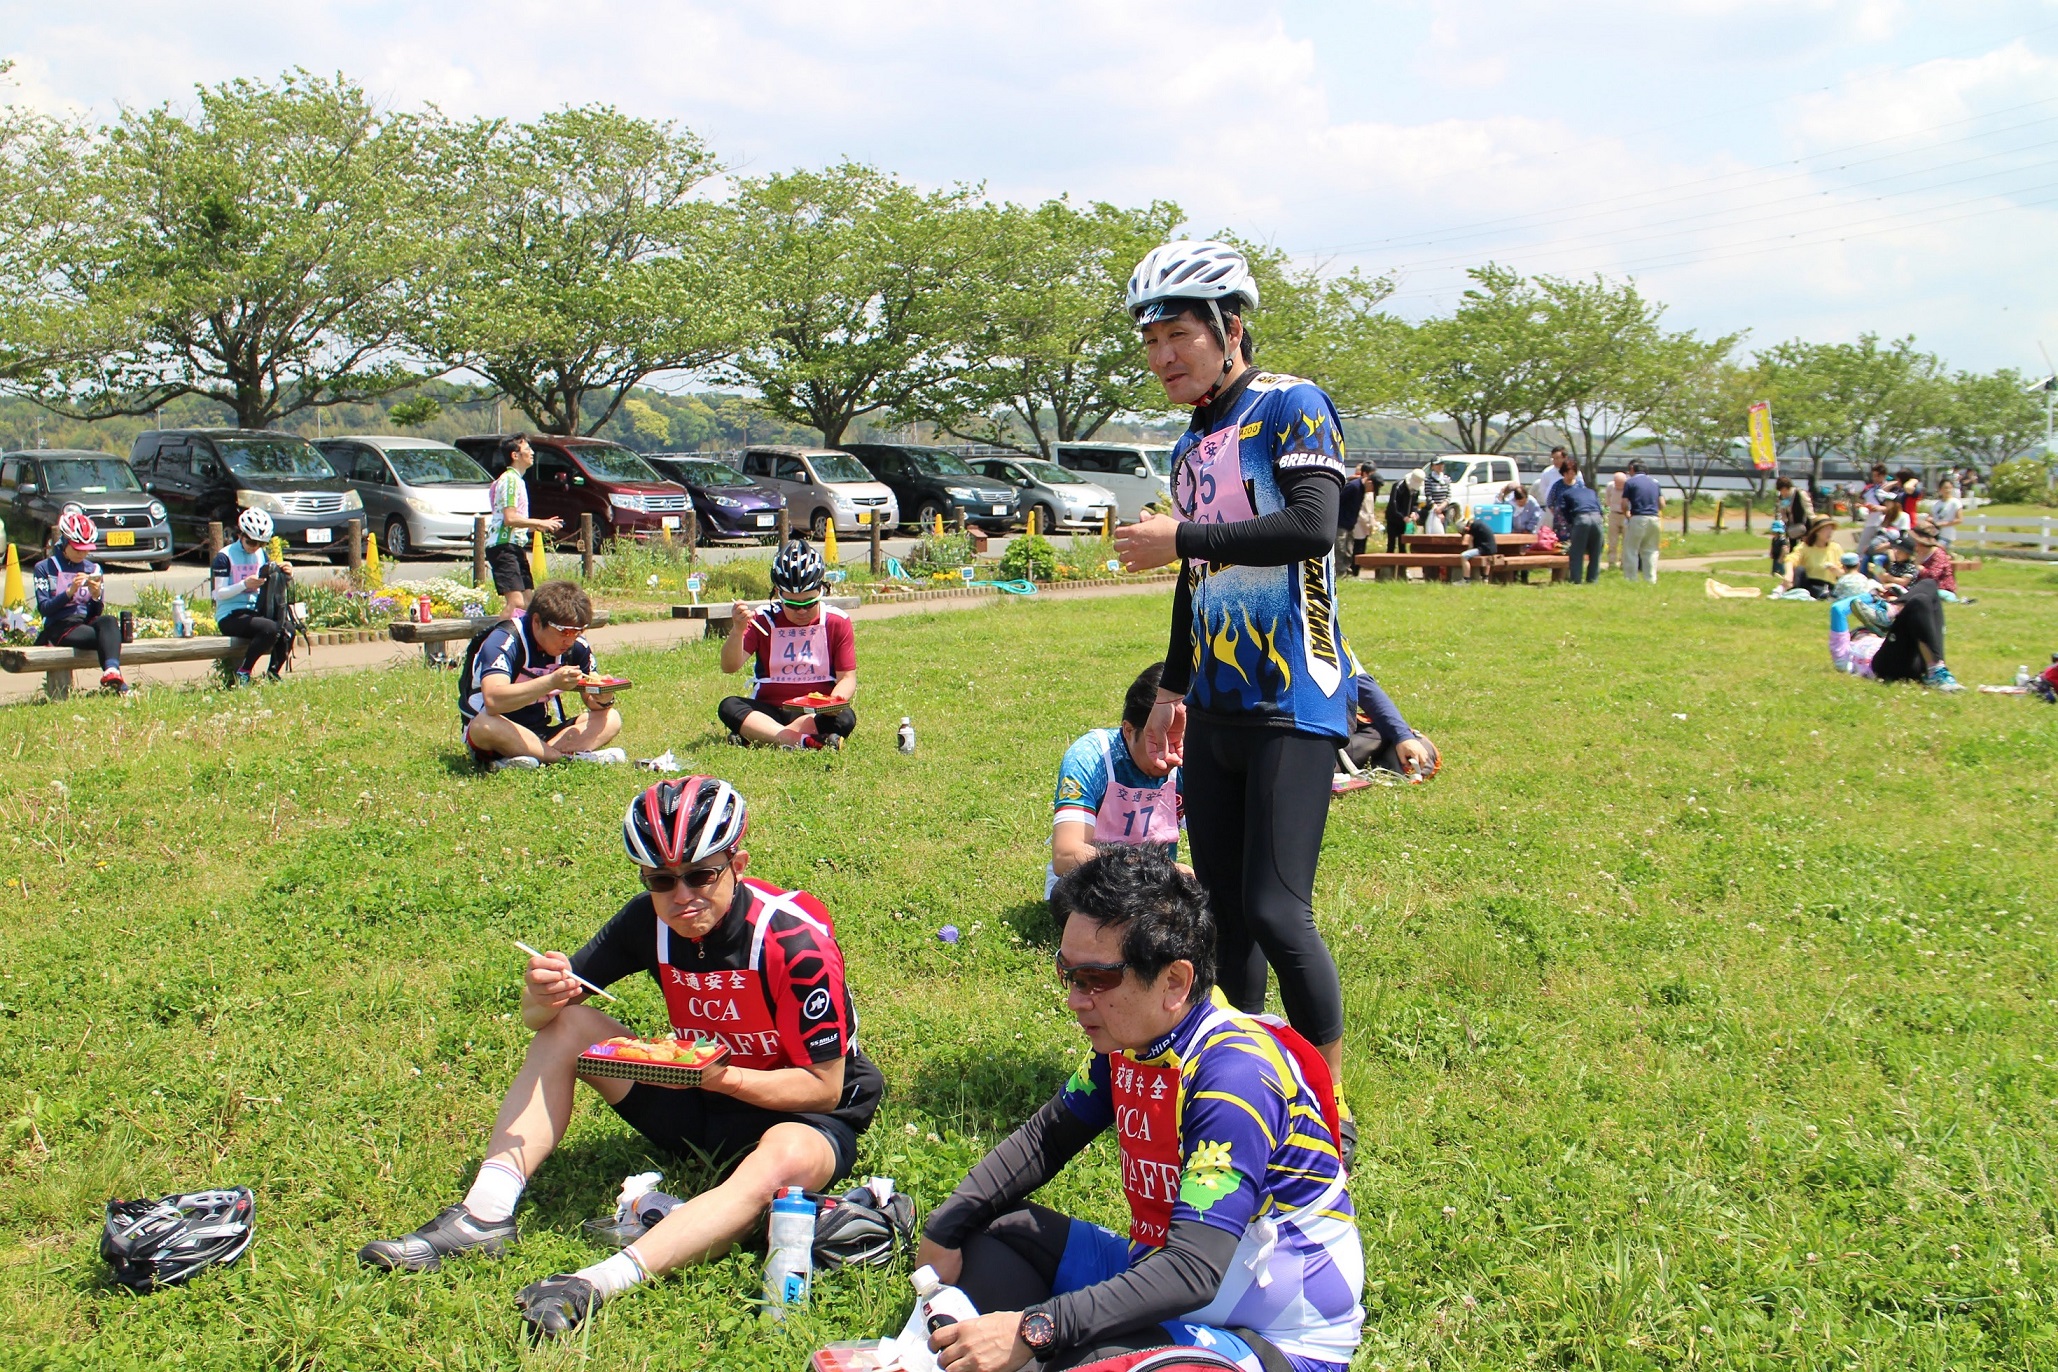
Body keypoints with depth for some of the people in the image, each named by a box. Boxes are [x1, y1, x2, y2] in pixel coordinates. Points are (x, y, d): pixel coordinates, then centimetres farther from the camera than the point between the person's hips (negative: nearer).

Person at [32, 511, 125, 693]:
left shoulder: (93, 569, 17)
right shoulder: (44, 568, 8)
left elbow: (96, 612, 13)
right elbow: (44, 608, -3)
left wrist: (96, 596, -9)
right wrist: (69, 592, -17)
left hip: (88, 621, 3)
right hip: (60, 627, -3)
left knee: (109, 621, -35)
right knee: (109, 639, -33)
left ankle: (111, 671, -56)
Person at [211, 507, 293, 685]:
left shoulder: (261, 555, 14)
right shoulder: (225, 557, -4)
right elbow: (220, 593, -9)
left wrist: (285, 573, -6)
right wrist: (244, 585, -25)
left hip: (254, 612, 6)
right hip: (230, 616, -6)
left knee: (288, 629, -23)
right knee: (270, 629, -32)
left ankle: (272, 672, -4)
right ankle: (242, 672, -16)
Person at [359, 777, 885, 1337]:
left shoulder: (796, 941, -25)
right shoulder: (650, 920, -9)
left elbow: (824, 1086, -21)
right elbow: (543, 1013, -3)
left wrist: (724, 1076, -36)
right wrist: (542, 995, -28)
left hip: (800, 1113, -6)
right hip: (698, 1105, 6)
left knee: (783, 1164, -42)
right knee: (565, 1025, -7)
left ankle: (603, 1281, -50)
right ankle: (484, 1217, -18)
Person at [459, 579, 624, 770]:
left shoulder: (577, 645, -4)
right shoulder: (505, 640, -22)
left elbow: (592, 702, 5)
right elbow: (493, 701, -39)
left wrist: (603, 699, -20)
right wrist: (552, 682, -46)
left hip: (542, 731, 6)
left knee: (610, 719, -12)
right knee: (485, 725, -39)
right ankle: (570, 757, -29)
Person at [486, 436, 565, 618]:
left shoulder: (518, 480, 21)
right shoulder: (510, 480, -10)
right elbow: (510, 518, -20)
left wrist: (539, 526, 16)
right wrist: (540, 523, -12)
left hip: (516, 547, 10)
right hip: (503, 546, -10)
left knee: (528, 601, 9)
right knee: (516, 602, -21)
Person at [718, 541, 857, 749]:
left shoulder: (837, 621, 0)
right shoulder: (763, 620, 0)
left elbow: (847, 677, -2)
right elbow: (730, 667, -9)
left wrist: (835, 700, -25)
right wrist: (737, 630, -28)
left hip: (817, 713, -1)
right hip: (768, 711, 1)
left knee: (845, 718, -33)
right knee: (729, 707, -27)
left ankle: (752, 734, -32)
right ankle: (805, 741, -40)